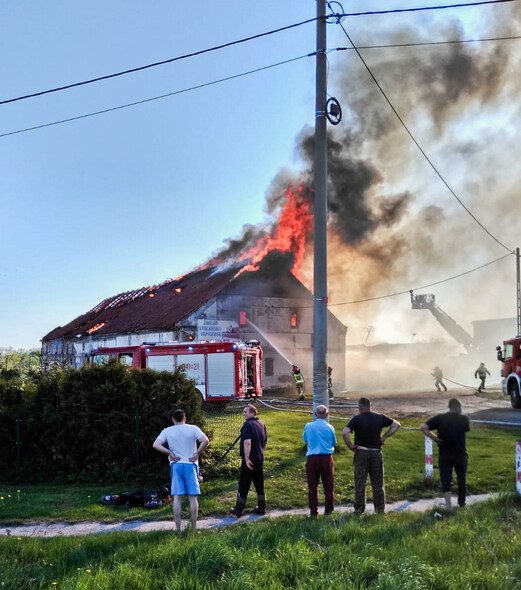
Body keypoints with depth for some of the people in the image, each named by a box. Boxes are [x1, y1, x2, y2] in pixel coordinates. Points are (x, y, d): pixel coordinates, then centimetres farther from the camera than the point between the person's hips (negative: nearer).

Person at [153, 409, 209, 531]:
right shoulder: (193, 429, 0)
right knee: (192, 497, 5)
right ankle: (193, 527, 6)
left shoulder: (167, 431, 4)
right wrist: (197, 453, -5)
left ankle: (178, 529, 1)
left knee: (177, 497, 2)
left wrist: (170, 453, -3)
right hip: (191, 465, -1)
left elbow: (156, 445, -6)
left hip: (176, 465, 1)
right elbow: (205, 440, -13)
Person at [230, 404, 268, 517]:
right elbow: (265, 441, 18)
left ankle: (238, 510, 8)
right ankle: (261, 508, 19)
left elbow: (247, 442, -25)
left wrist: (246, 459, -25)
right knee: (259, 484, 14)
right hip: (260, 460, 7)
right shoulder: (261, 424, 10)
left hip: (249, 460, -7)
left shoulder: (247, 424, -15)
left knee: (243, 485, 1)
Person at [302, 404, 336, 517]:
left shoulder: (308, 426, -3)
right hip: (327, 457, 0)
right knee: (328, 485, 12)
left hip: (312, 458, 0)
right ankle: (329, 509, 18)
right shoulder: (329, 428, -5)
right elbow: (334, 443, 7)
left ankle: (313, 511, 8)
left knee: (312, 486, 7)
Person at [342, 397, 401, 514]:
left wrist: (350, 446, -10)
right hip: (376, 453, 3)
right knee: (378, 483, 11)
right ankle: (380, 509, 15)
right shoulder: (380, 418, 2)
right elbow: (396, 425, 9)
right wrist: (385, 437, 6)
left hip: (361, 453, -3)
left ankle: (359, 509, 5)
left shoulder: (357, 419, -9)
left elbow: (345, 432, -23)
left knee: (360, 483, 4)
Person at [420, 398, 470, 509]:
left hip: (444, 455, 0)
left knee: (446, 479, 3)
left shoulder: (440, 418, -7)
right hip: (460, 454, 0)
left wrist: (435, 438, -8)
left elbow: (423, 427, -14)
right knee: (462, 479, 18)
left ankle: (448, 505, -9)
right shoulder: (463, 419, -7)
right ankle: (461, 504, 30)